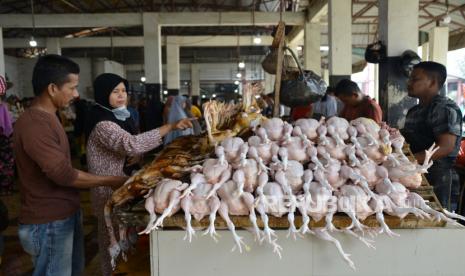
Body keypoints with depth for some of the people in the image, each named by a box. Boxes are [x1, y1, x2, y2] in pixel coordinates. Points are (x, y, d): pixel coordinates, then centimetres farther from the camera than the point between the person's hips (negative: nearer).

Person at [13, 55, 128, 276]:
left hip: (66, 214, 10)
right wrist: (111, 181, -17)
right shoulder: (33, 124, -24)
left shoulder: (47, 117, 10)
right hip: (48, 223, -10)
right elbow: (63, 174, -26)